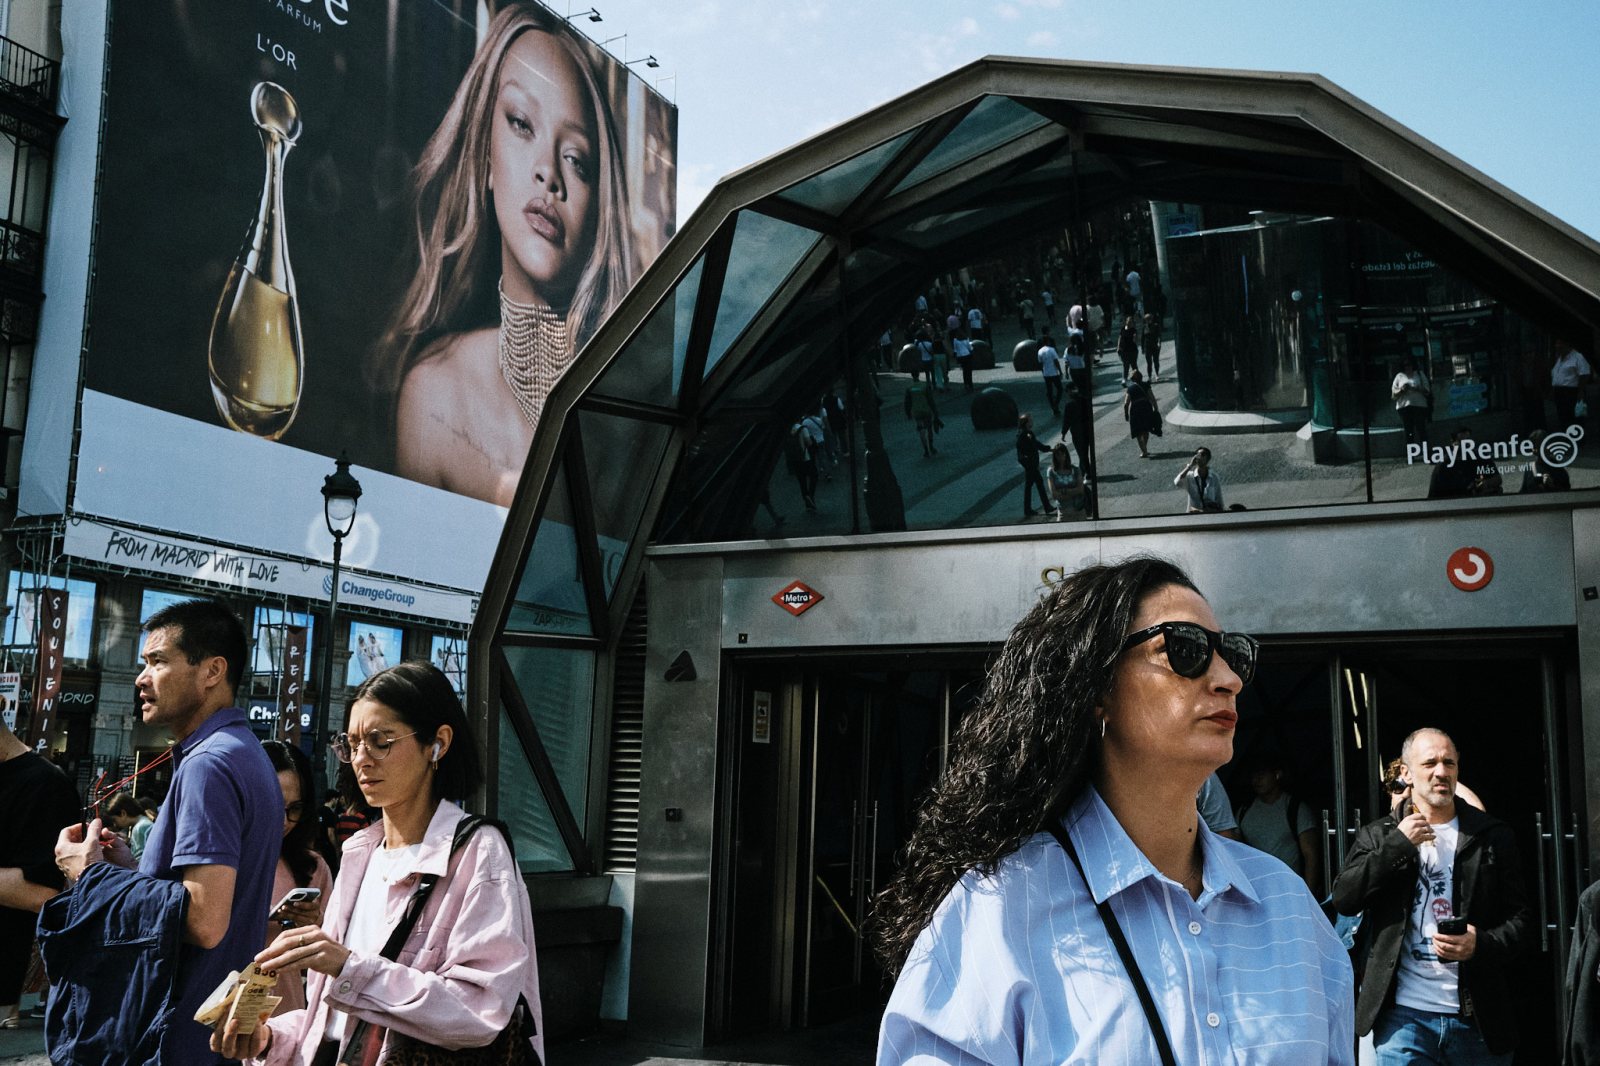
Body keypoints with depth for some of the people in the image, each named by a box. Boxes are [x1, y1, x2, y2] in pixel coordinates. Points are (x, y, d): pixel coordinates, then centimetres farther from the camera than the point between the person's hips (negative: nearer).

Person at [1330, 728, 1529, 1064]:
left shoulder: (1493, 836, 8)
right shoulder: (1378, 836, 8)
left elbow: (1520, 921, 7)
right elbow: (1343, 900, -6)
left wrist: (1482, 945, -14)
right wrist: (1398, 845, -10)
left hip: (1479, 1016, 1)